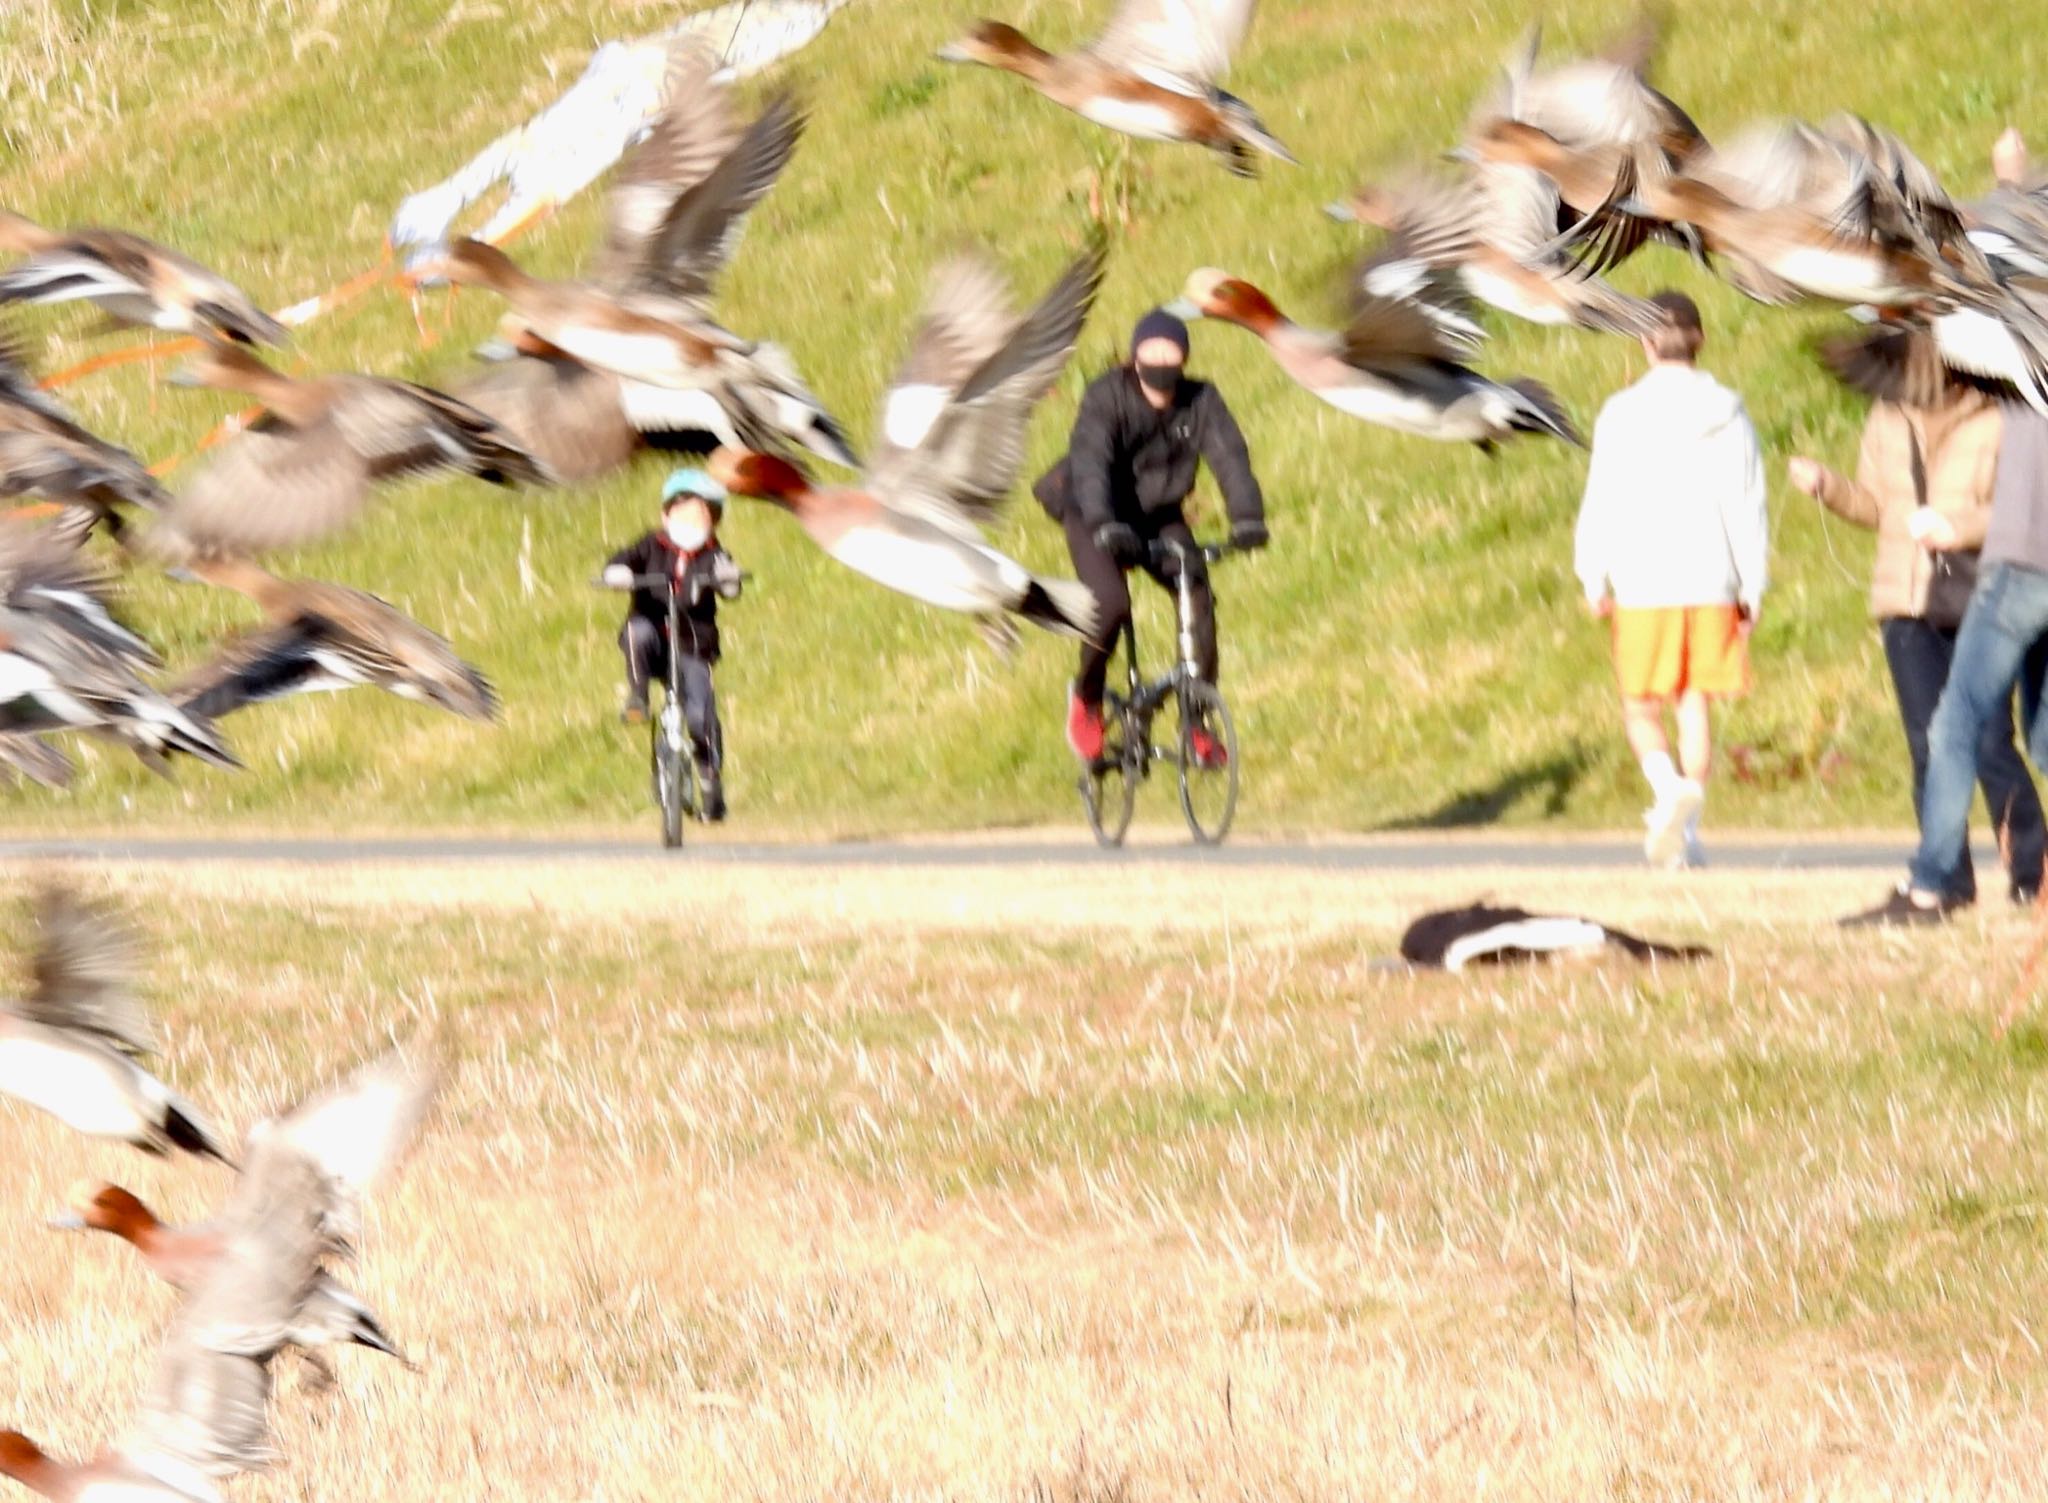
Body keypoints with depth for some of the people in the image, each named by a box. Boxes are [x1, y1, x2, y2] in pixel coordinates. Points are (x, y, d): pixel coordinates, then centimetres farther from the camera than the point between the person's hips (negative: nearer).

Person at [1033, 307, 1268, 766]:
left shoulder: (1201, 401, -12)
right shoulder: (1106, 397, -21)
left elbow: (1230, 457, -24)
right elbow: (1090, 461, -34)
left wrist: (1247, 517, -42)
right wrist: (1104, 525, -51)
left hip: (1160, 517, 3)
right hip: (1097, 520, -3)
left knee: (1199, 601, -18)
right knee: (1110, 605, -26)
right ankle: (1086, 699, 2)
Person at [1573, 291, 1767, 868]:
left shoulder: (1624, 413, -4)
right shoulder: (1727, 414, 2)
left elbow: (1602, 502, -2)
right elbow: (1748, 504, 3)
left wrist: (1593, 580, 7)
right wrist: (1751, 585, 10)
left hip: (1643, 584, -2)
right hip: (1711, 582, 2)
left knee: (1641, 706, 8)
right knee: (1696, 705, 9)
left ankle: (1668, 784, -20)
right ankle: (1686, 833, 5)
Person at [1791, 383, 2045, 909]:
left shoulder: (1995, 425, -4)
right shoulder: (1887, 422, 9)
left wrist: (1959, 527, -20)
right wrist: (1825, 484, 2)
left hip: (1977, 604, -4)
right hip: (1906, 606, 4)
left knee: (1990, 745, -8)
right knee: (1929, 748, 1)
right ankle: (1950, 880, 7)